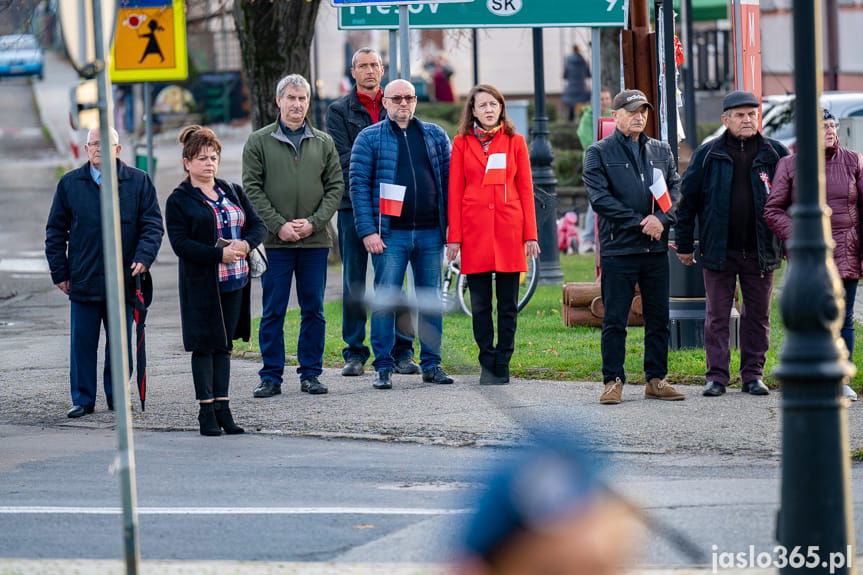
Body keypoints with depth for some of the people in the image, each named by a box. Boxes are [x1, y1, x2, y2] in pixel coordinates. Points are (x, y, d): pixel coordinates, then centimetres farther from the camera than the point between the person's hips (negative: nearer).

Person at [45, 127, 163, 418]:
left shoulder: (138, 182, 3)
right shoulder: (70, 184, 6)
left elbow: (152, 224, 3)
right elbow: (56, 231, 9)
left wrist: (143, 258, -12)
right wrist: (60, 272, 4)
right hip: (83, 281, 0)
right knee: (83, 343, 2)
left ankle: (117, 396, 17)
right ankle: (83, 399, 10)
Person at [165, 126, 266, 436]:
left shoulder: (233, 192, 13)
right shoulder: (179, 200, -4)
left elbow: (258, 225, 10)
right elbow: (181, 243, -14)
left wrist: (245, 244, -12)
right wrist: (220, 254, -22)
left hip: (234, 282, 5)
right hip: (201, 285, -5)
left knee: (224, 344, 9)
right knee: (205, 345, -2)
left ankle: (223, 409, 12)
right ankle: (206, 411, 3)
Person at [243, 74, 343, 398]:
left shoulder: (323, 143, 10)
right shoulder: (259, 142, 3)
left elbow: (335, 187, 7)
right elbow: (252, 188, -2)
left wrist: (313, 222, -7)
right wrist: (278, 225, -12)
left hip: (315, 241, 2)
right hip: (275, 242, -2)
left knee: (313, 310, 6)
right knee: (273, 312, 0)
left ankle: (310, 374, 13)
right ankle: (271, 377, 6)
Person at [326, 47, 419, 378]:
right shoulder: (339, 111, 5)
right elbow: (343, 158, -4)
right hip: (353, 204, -1)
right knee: (354, 282, 1)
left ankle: (401, 351, 4)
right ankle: (355, 353, 6)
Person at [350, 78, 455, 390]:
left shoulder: (435, 135, 11)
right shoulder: (369, 138, 2)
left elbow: (448, 180, 11)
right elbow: (359, 185, -2)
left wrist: (452, 225, 3)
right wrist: (368, 231, -11)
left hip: (430, 233, 3)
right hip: (390, 234, -3)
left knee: (432, 299, 6)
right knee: (385, 299, -4)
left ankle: (431, 364, 13)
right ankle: (384, 367, 1)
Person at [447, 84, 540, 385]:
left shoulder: (515, 142, 7)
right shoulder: (462, 143, 5)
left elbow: (526, 190, 6)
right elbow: (454, 193, 4)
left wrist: (530, 235, 0)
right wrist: (454, 236, -1)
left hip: (509, 230, 0)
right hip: (475, 231, 0)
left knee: (508, 304, 2)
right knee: (480, 304, 2)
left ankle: (502, 365, 10)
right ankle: (488, 366, 10)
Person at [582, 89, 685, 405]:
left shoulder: (661, 151, 14)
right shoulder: (599, 153, 0)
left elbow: (675, 188, 8)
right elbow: (599, 197, -9)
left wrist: (661, 219, -12)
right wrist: (639, 222, -14)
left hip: (656, 248, 4)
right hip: (618, 248, -4)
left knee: (659, 318, 7)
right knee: (615, 320, -2)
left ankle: (656, 379, 14)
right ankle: (613, 381, 4)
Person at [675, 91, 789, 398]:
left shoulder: (775, 154, 3)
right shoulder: (708, 155, 1)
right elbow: (688, 200, 3)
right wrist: (684, 245, 2)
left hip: (760, 251, 1)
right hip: (719, 251, -1)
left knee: (757, 315, 7)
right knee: (717, 315, 2)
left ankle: (753, 374, 15)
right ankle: (717, 376, 6)